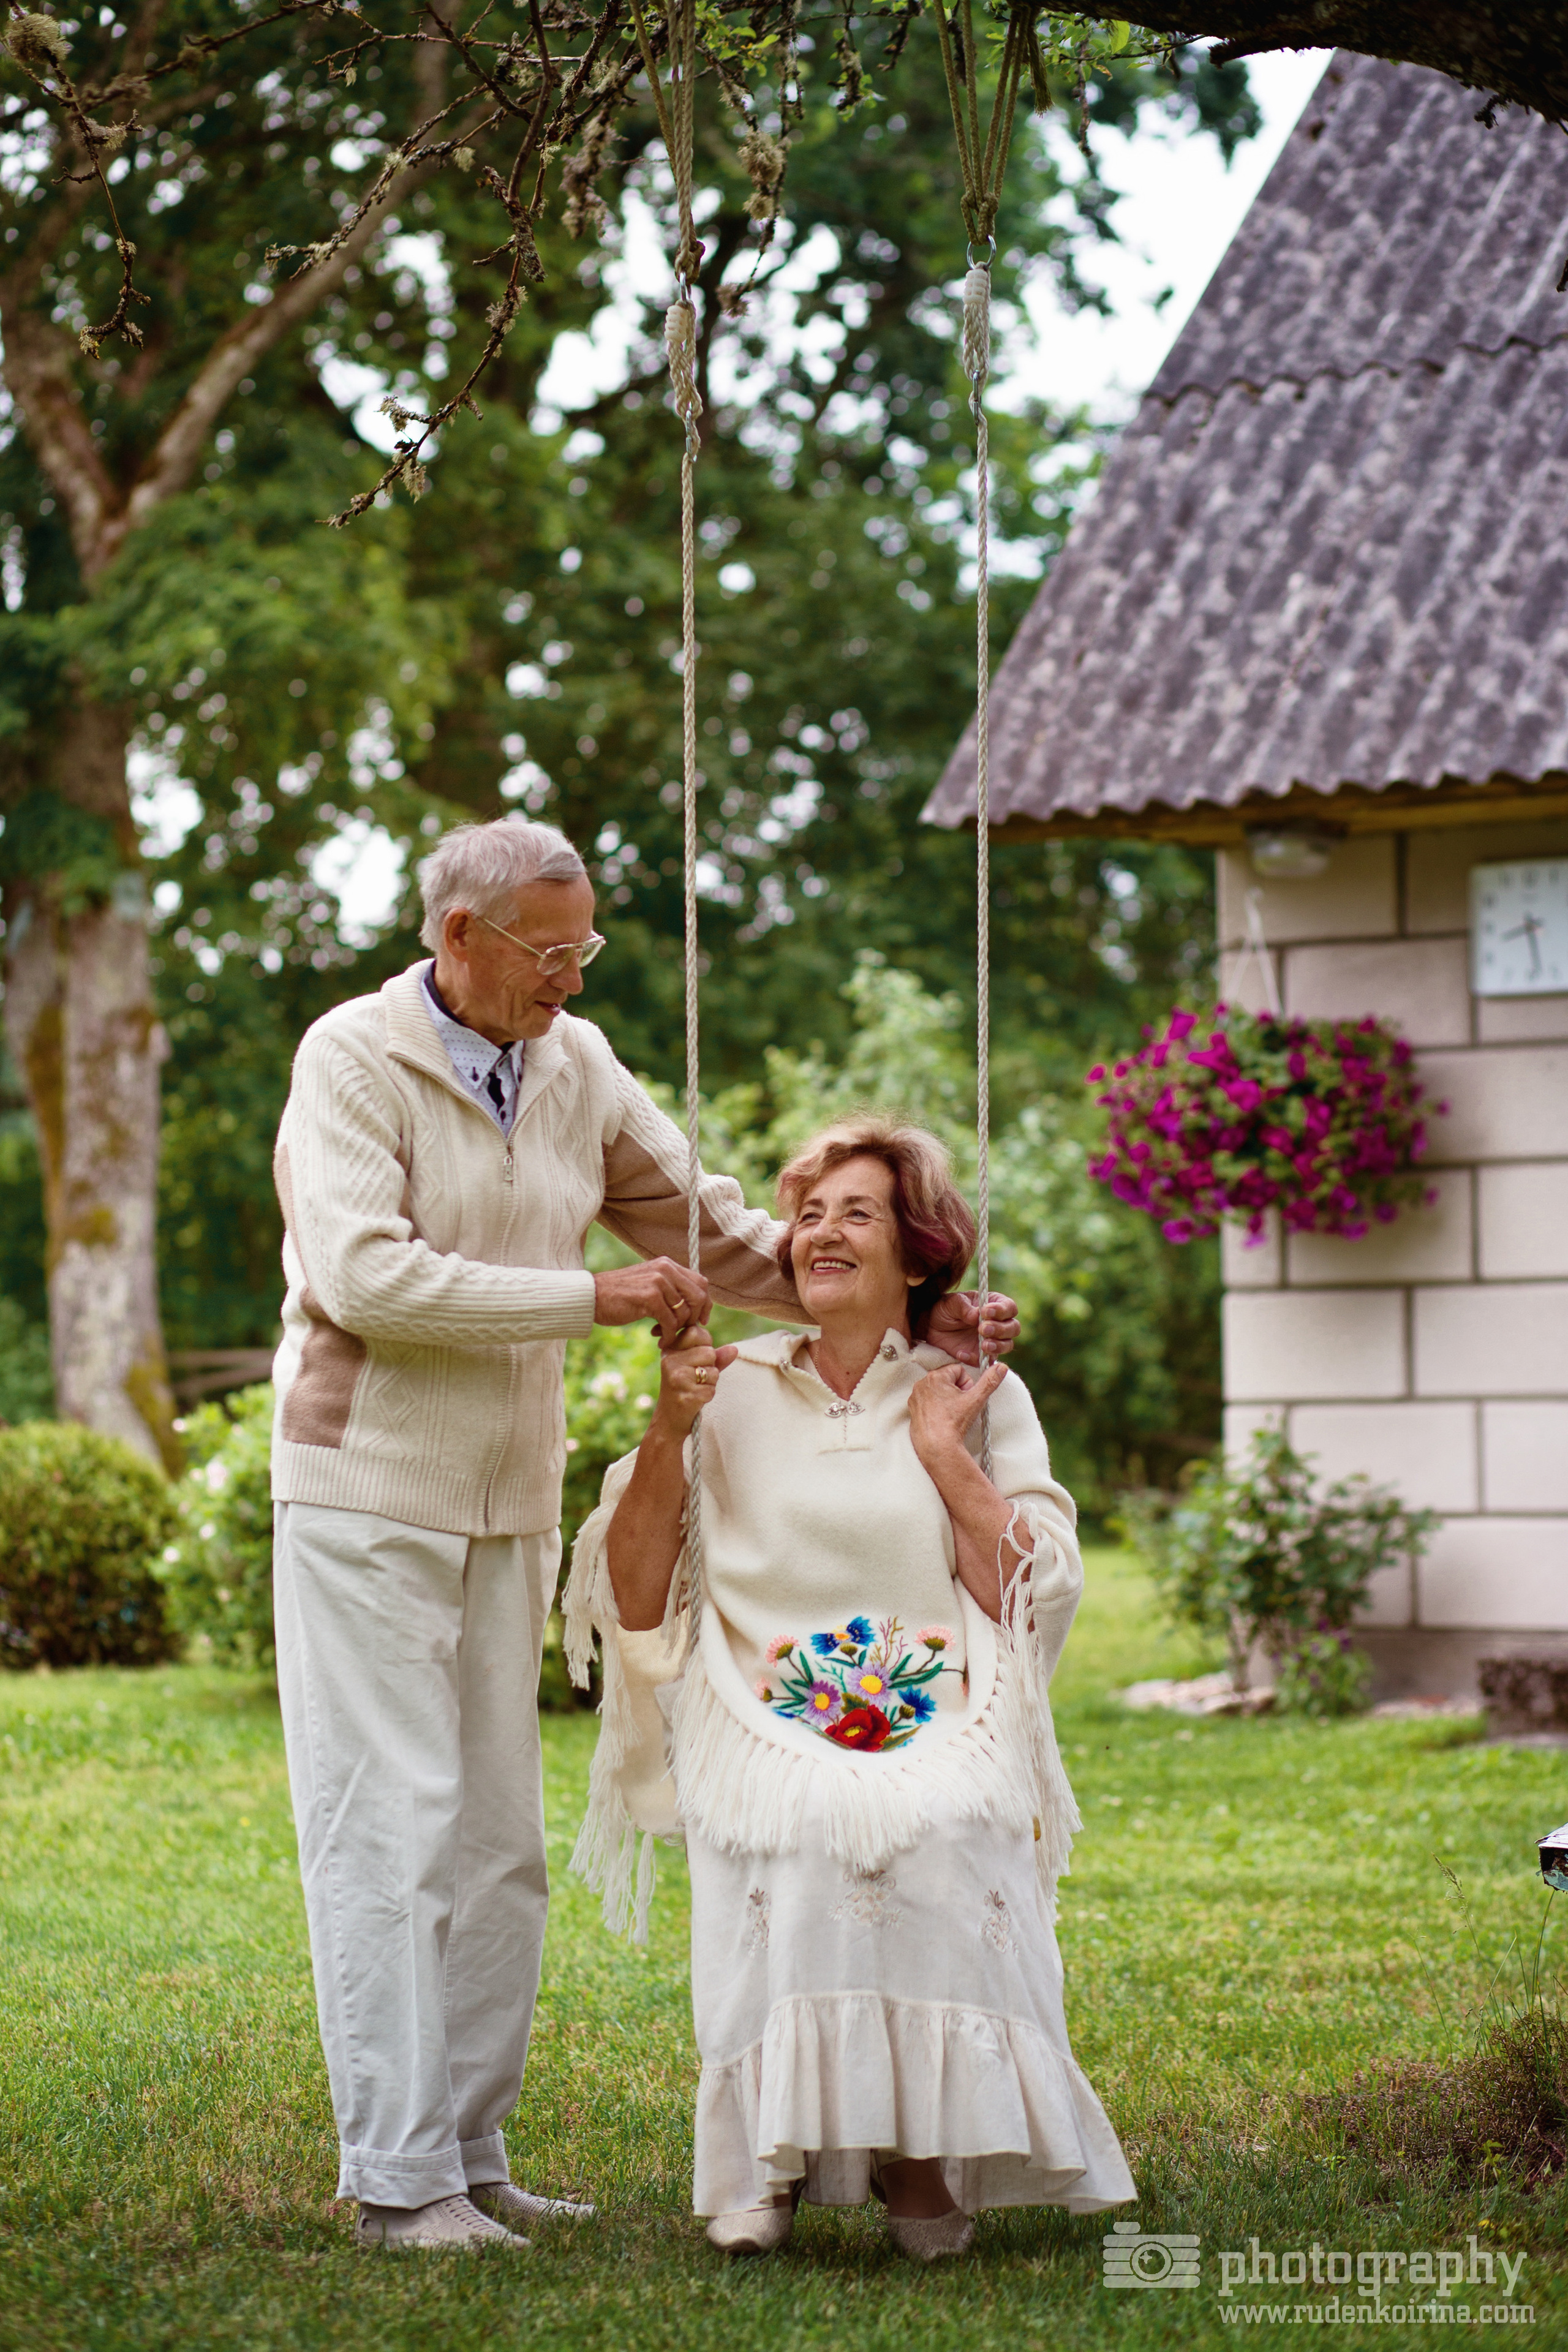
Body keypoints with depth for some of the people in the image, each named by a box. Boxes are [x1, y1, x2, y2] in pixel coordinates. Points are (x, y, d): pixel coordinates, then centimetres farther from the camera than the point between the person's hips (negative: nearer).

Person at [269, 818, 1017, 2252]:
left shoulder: (577, 1070, 8)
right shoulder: (354, 1059, -10)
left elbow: (712, 1231, 13)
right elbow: (365, 1276, -22)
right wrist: (593, 1299, -21)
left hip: (508, 1510, 6)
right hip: (368, 1490, -6)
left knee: (498, 1847, 8)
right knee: (392, 1831, -7)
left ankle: (470, 2157, 16)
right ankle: (397, 2180, -4)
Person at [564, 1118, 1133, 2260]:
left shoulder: (982, 1398, 12)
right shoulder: (735, 1391, 11)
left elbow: (1037, 1597, 0)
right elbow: (635, 1606, 6)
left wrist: (942, 1449, -2)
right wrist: (669, 1430, -3)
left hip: (940, 1746, 0)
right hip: (766, 1737, 0)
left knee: (938, 1844, -34)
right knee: (792, 1851, -33)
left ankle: (921, 2158, -12)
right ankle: (771, 2158, -12)